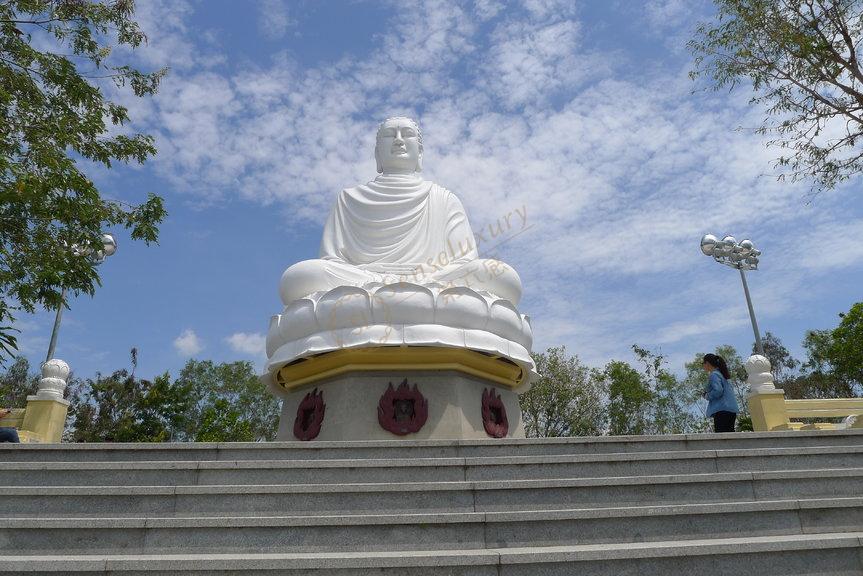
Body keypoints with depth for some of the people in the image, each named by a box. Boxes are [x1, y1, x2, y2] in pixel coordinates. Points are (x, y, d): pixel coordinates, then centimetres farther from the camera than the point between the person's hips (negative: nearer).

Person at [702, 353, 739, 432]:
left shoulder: (714, 374, -7)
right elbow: (731, 388, 26)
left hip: (722, 411, -10)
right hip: (731, 410, 10)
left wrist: (707, 396, -2)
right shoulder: (722, 374, 21)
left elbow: (718, 391, -20)